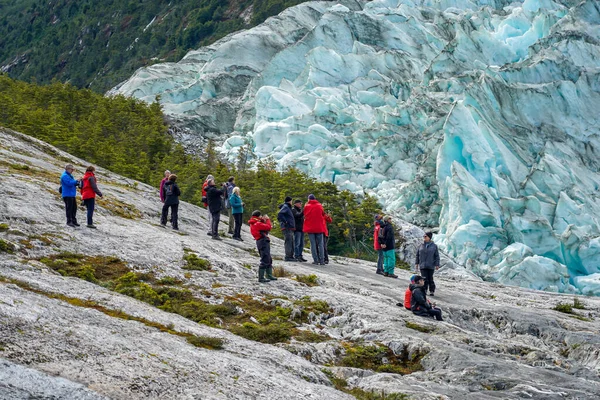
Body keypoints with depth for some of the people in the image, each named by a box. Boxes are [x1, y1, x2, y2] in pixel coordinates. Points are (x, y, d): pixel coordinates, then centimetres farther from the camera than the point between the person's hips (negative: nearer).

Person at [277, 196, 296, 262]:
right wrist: (285, 222, -21)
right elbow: (279, 214, -24)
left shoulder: (288, 207, 22)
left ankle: (291, 256, 18)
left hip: (290, 228, 10)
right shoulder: (285, 207, -8)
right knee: (288, 241, -12)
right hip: (287, 228, -10)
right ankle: (288, 256, -14)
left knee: (291, 242, 13)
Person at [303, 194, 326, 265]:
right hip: (319, 227, 1)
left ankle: (316, 260, -4)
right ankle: (321, 261, -4)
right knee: (320, 244, 3)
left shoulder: (306, 206, 1)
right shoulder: (319, 206, 4)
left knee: (313, 244, 2)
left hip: (310, 228, 0)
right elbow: (323, 215, 9)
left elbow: (305, 216, 6)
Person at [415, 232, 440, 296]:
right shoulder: (421, 246, 8)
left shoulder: (434, 246, 1)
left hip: (431, 266, -2)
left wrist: (437, 265, -4)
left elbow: (437, 256, 1)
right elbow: (417, 255, 14)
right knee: (424, 279, -3)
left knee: (430, 279, 0)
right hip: (422, 266, 2)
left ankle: (432, 291, 12)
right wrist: (416, 263, 11)